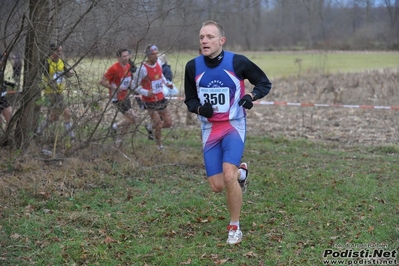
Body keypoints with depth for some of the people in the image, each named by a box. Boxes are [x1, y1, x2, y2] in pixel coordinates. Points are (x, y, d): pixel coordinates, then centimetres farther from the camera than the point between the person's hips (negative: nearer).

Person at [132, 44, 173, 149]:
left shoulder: (158, 63, 2)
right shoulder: (142, 69, -18)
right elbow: (135, 85, -13)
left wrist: (166, 83, 6)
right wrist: (146, 92, -26)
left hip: (161, 98, 7)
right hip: (150, 101, -7)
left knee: (168, 123, 9)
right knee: (158, 125, -2)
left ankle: (151, 127, 34)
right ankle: (160, 146, 17)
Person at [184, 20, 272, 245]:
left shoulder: (237, 62, -13)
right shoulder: (193, 67, -4)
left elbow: (265, 83, 0)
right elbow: (190, 100, 7)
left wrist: (252, 96, -20)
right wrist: (199, 108, -15)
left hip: (234, 126, -3)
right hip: (210, 130, 4)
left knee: (228, 176, -23)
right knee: (217, 186, 1)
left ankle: (235, 227, -1)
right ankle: (241, 172, 38)